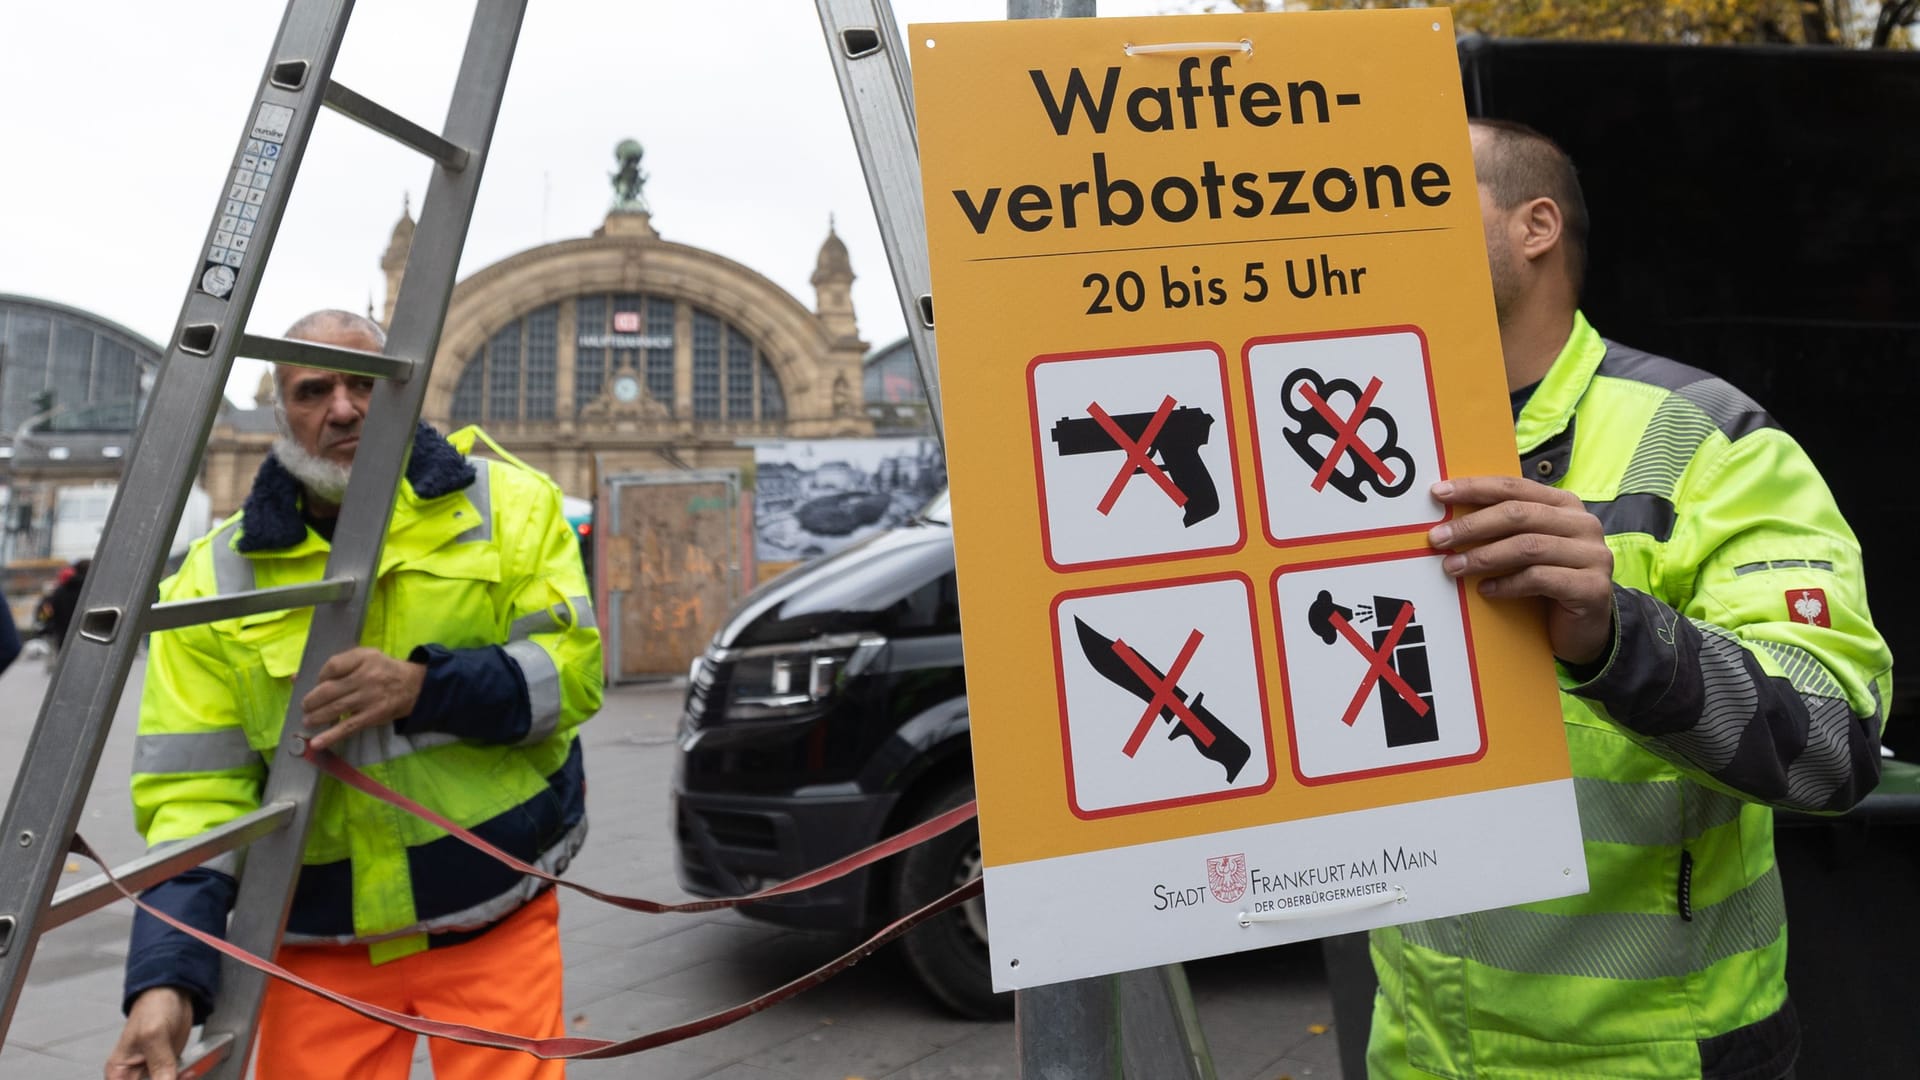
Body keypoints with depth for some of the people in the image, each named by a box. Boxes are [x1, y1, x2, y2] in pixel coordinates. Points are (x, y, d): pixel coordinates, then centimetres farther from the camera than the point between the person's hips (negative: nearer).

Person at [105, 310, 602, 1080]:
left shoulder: (507, 504, -2)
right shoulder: (218, 575, 0)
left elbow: (572, 670, -8)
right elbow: (193, 790, -3)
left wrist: (425, 687, -23)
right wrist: (167, 977, -14)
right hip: (320, 945, 2)